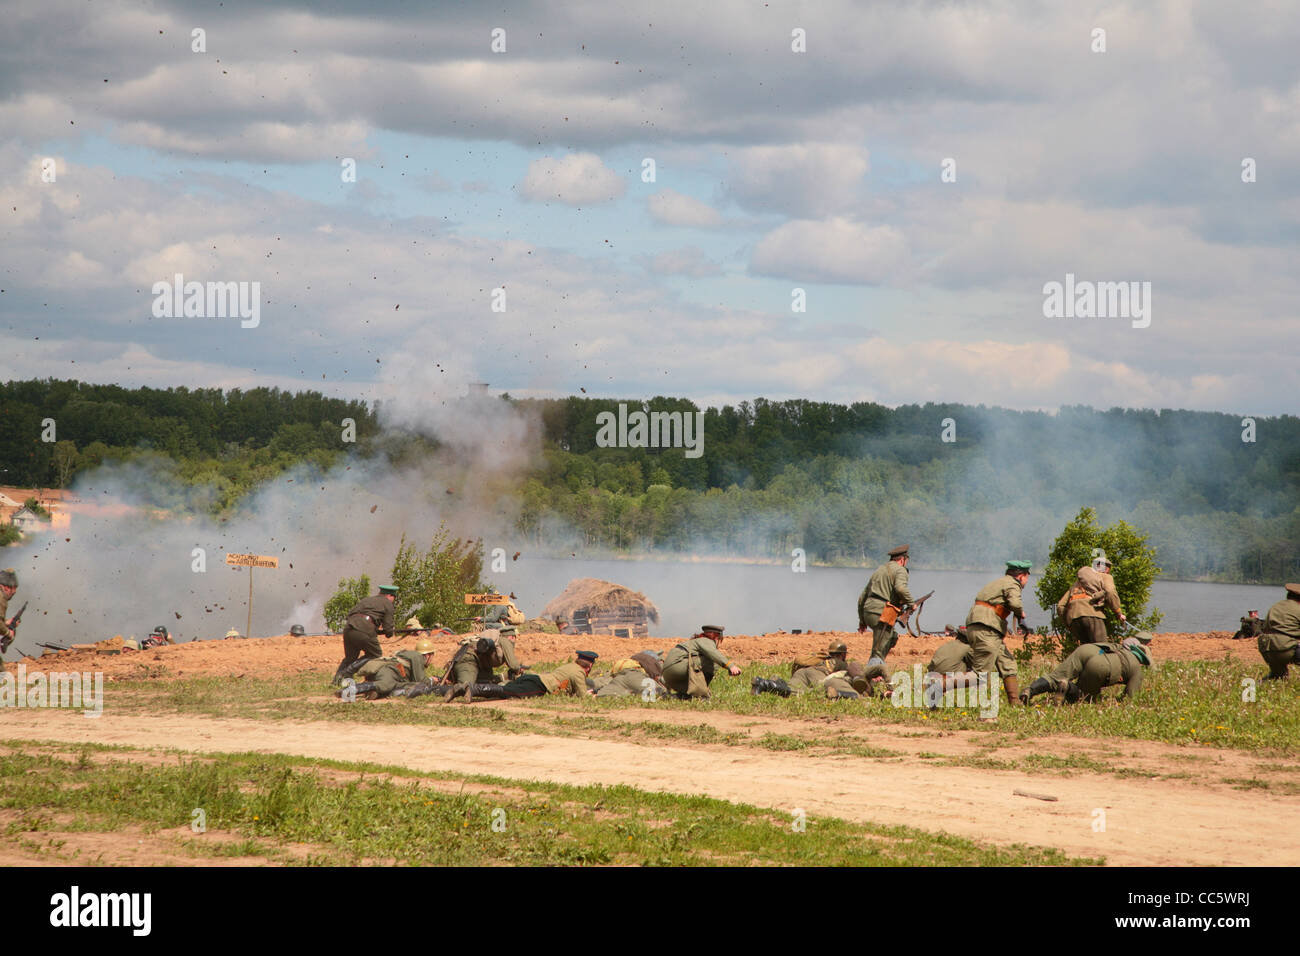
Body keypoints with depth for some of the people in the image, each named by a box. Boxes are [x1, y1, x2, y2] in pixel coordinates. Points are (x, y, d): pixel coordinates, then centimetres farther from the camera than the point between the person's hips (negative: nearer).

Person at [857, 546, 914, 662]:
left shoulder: (879, 570, 25)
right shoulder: (900, 570, 0)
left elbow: (862, 598, 27)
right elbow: (900, 588, -23)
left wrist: (862, 620, 32)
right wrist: (910, 602, -7)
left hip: (868, 612, 8)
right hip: (881, 614, -8)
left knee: (891, 638, 27)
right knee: (879, 653, -9)